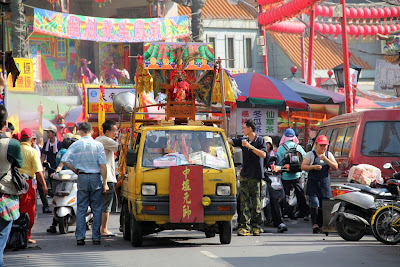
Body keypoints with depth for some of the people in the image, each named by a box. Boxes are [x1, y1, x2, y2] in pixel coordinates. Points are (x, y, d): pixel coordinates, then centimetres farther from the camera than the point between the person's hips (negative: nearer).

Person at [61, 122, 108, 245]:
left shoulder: (75, 145, 1)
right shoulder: (98, 145, -1)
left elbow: (65, 160, -8)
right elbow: (103, 165, -6)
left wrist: (75, 170, 8)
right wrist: (105, 183, -4)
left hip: (82, 177, 1)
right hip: (96, 177, -1)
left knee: (81, 209, 6)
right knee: (97, 209, 5)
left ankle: (80, 237, 0)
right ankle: (96, 237, 3)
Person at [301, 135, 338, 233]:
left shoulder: (329, 155, 13)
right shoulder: (310, 154, 4)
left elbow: (335, 167, 4)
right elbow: (303, 167, -1)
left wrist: (326, 159, -10)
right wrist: (313, 167, -17)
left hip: (325, 184, 3)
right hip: (313, 184, -3)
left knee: (323, 206, 2)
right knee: (315, 204, -17)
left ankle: (320, 225, 8)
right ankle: (314, 223, -19)